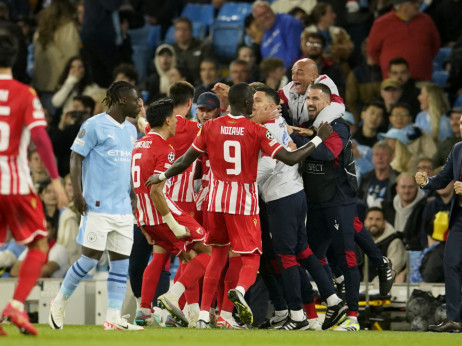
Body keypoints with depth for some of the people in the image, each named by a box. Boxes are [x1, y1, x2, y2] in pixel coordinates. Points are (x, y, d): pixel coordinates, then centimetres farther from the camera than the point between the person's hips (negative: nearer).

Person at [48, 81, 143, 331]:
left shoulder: (130, 130, 16)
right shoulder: (95, 126, -7)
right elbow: (76, 158, -7)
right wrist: (77, 193, -14)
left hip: (123, 207, 7)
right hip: (98, 205, -7)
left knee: (121, 260, 1)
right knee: (91, 257, -8)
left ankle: (113, 318, 0)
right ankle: (60, 301, 12)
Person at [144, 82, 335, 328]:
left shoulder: (211, 127, 0)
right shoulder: (257, 132, -9)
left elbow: (185, 161, 5)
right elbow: (290, 159, -11)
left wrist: (162, 177, 22)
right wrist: (319, 139, 0)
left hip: (217, 198, 3)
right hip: (245, 201, -3)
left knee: (218, 255, 19)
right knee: (251, 259, 3)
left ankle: (203, 316, 13)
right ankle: (240, 290, -32)